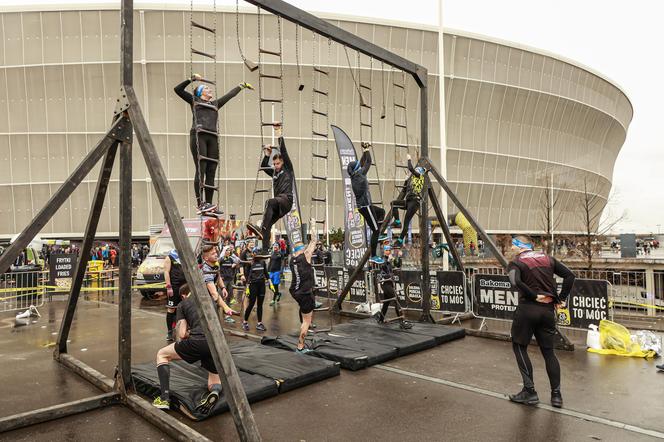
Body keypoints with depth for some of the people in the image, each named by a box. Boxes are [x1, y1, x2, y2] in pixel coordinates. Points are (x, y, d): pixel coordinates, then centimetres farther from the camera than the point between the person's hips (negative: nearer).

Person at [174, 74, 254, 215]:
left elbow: (230, 95, 42)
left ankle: (208, 205, -3)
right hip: (198, 135, -5)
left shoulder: (215, 104, 32)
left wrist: (241, 86, 52)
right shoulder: (194, 100, 21)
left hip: (212, 137, 5)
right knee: (201, 169, -15)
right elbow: (178, 89, 14)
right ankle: (200, 203, -22)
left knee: (211, 172, -3)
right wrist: (191, 79, 10)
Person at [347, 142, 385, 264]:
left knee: (381, 212, 30)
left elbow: (362, 163, 21)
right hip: (365, 206, -10)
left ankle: (377, 235, 21)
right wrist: (367, 150, 6)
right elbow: (368, 162, -7)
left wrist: (364, 151, 22)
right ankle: (373, 256, -2)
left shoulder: (354, 176, 9)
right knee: (375, 230, -4)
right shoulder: (360, 175, -14)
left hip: (362, 205, 10)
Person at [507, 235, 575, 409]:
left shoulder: (516, 262, -3)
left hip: (527, 308, -5)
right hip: (548, 310, 5)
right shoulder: (547, 259, 12)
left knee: (519, 347, 10)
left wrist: (534, 296, -13)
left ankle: (529, 391, 7)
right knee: (548, 351, 15)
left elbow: (515, 282, -23)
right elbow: (569, 275, 8)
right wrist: (561, 298, 8)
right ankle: (556, 395, 15)